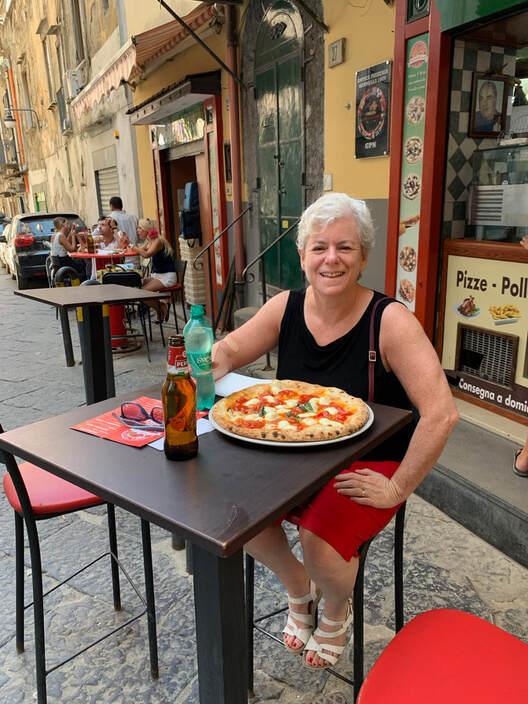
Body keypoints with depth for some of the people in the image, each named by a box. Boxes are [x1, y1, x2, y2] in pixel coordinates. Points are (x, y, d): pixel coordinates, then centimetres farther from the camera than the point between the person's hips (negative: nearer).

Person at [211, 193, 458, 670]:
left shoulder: (390, 321, -20)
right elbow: (228, 352, 4)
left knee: (317, 540, -26)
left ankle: (338, 610, 16)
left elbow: (441, 413, -25)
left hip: (367, 468, -4)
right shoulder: (286, 308, -5)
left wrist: (398, 489, -21)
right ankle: (298, 589, 18)